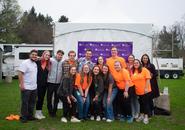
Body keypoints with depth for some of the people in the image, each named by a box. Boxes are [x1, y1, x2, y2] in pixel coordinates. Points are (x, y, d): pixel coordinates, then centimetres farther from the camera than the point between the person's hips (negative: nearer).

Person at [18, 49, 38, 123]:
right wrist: (21, 84, -23)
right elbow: (20, 74, -18)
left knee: (32, 103, 14)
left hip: (34, 88, 8)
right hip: (26, 87, -8)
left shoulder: (35, 64, 12)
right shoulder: (25, 63, -13)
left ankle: (30, 116, 26)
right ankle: (23, 117, 11)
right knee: (25, 103, 0)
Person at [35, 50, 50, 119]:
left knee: (42, 98, 11)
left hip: (44, 83, 5)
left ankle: (40, 112, 22)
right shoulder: (38, 62, -10)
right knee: (39, 97, -3)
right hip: (38, 83, -5)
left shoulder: (48, 64, 7)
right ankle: (37, 112, 10)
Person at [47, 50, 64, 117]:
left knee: (57, 98, 12)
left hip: (58, 83, 2)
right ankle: (50, 111, 25)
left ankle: (54, 111, 27)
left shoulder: (63, 62, 2)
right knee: (49, 97, 8)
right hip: (50, 82, -2)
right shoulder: (51, 60, -4)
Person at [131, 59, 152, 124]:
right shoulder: (133, 71, 8)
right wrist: (133, 88, 1)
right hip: (138, 91, 5)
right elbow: (132, 80, 11)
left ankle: (146, 116, 12)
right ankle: (141, 115, 30)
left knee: (146, 103, 2)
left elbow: (148, 79, -13)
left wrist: (146, 88, -19)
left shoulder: (144, 70, -9)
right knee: (141, 103, 16)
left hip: (145, 91, -5)